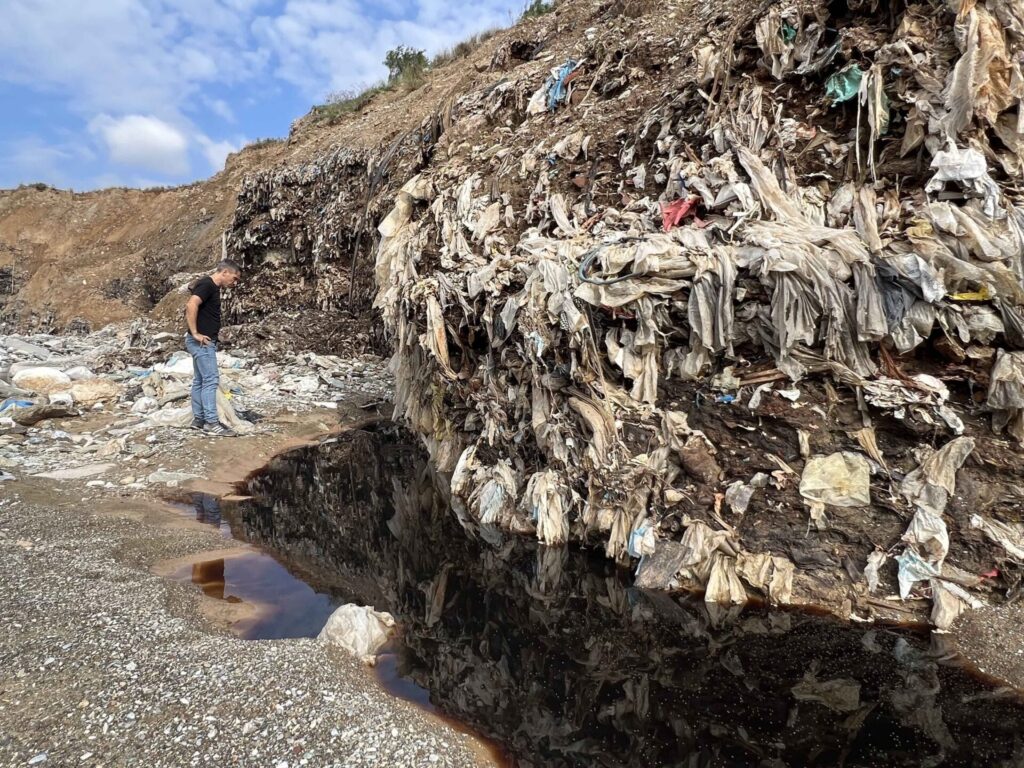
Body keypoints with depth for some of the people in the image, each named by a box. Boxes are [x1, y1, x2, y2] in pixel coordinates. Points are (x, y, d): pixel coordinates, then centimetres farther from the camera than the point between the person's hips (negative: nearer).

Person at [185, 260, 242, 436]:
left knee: (199, 380, 12)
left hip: (206, 341, 10)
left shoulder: (212, 287, 16)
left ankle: (198, 419, 19)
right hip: (202, 342, -10)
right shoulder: (207, 284, -14)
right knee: (211, 379, -11)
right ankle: (211, 423, -9)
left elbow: (192, 308, 26)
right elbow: (191, 306, -28)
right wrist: (195, 333, -24)